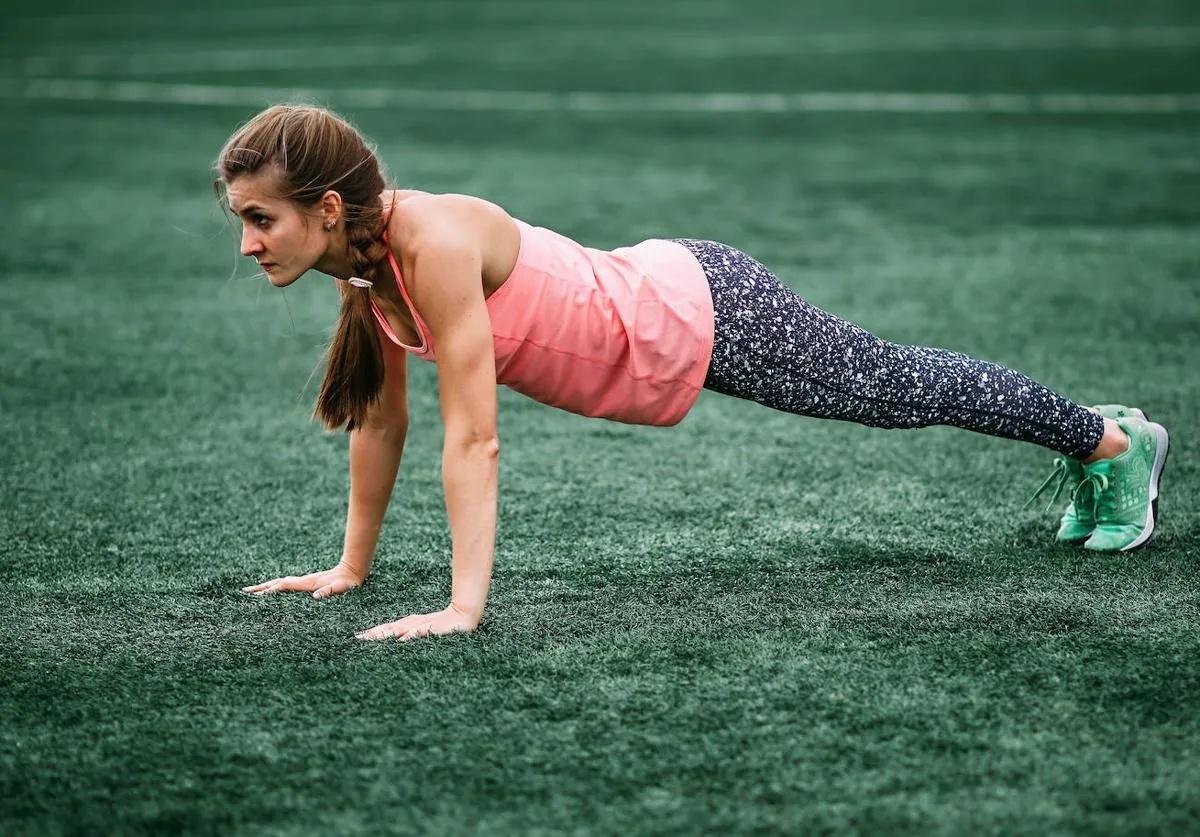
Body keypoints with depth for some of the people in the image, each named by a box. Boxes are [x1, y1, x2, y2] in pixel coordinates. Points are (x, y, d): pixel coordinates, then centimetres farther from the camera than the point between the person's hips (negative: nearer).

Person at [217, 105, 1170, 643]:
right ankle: (1083, 436, 49)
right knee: (895, 390, 26)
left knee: (907, 389, 14)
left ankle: (1116, 438, 38)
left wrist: (463, 608, -39)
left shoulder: (434, 242, -35)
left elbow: (473, 438, -37)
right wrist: (351, 567, 5)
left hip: (709, 316, -7)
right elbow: (382, 420, 2)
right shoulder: (363, 259, -10)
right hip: (649, 303, 7)